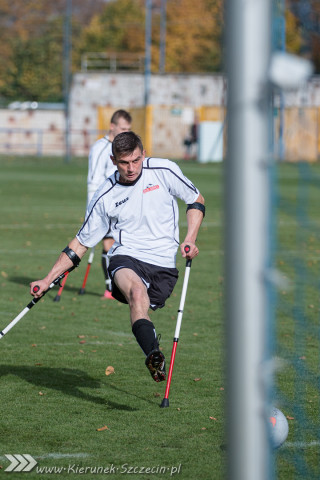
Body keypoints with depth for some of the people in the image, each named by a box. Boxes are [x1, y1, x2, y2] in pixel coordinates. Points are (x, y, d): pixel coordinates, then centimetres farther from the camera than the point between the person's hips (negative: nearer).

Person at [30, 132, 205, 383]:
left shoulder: (164, 171, 0)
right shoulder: (105, 197, 4)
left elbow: (196, 200, 15)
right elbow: (81, 242, 13)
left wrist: (190, 240, 1)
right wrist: (47, 280, 10)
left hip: (164, 265, 4)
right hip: (126, 258, -4)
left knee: (138, 304, -23)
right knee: (136, 291, -35)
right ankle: (154, 355, -56)